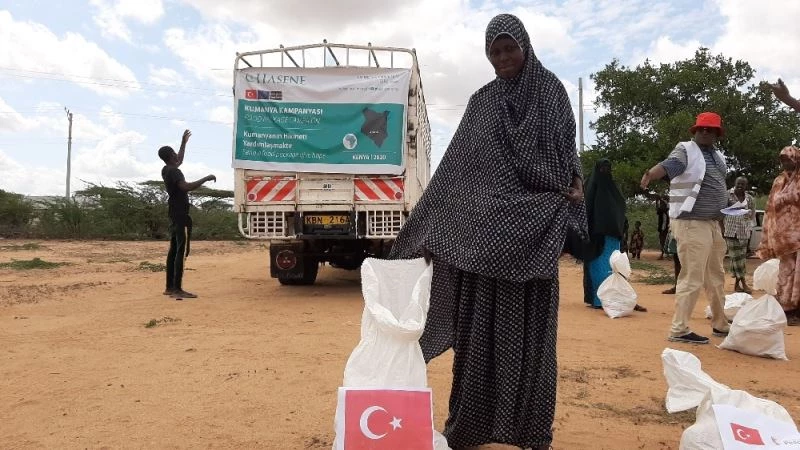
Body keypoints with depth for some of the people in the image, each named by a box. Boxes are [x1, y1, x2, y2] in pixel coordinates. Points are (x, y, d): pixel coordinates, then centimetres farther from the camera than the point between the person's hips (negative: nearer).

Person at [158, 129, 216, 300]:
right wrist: (206, 178, -26)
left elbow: (180, 161, 33)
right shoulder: (174, 172, -16)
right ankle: (177, 290, -14)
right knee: (181, 251, -11)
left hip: (174, 214, 10)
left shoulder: (167, 170, 13)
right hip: (181, 215, -10)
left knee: (174, 250, 11)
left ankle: (170, 287, 13)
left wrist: (184, 143, 39)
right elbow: (186, 187, -33)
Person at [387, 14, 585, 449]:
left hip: (533, 227, -2)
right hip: (485, 226, 3)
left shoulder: (550, 89, 8)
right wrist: (424, 219, 6)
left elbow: (567, 148, 4)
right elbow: (456, 164, 11)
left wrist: (576, 183, -18)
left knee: (529, 326, 1)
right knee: (480, 324, 3)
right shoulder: (481, 101, 14)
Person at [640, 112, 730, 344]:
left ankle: (720, 324, 34)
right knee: (692, 278, -9)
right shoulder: (685, 151, -9)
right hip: (692, 224, -8)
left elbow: (718, 190, 20)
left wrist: (720, 223, 18)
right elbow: (667, 165, -30)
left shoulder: (718, 156, 14)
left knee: (716, 277, 19)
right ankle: (679, 329, -2)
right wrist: (650, 174, -52)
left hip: (713, 224, 8)